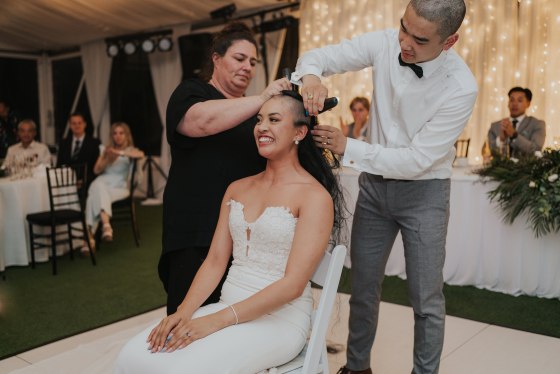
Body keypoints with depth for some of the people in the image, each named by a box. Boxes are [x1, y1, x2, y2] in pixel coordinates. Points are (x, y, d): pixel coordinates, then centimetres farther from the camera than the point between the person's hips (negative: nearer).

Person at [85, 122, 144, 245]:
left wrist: (120, 153, -22)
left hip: (119, 187, -2)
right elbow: (96, 170, 13)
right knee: (98, 185, -36)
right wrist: (107, 159, -3)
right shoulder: (105, 149, 24)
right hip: (102, 184, 2)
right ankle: (106, 225, -49)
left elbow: (141, 154, -14)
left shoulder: (130, 150, 12)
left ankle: (89, 234, -41)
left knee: (95, 196, -33)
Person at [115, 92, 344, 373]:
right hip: (227, 308, 5)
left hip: (279, 319, -5)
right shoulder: (237, 189, 11)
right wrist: (183, 312, -8)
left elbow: (293, 284, -15)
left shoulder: (315, 195, -9)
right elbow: (215, 261, 8)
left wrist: (218, 319, -19)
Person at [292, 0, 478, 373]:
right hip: (375, 183, 4)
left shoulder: (461, 88, -23)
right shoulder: (385, 43, -12)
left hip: (423, 191, -3)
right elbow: (318, 55, -4)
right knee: (363, 286, 13)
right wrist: (310, 76, -29)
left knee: (426, 299, 4)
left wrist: (347, 147, -23)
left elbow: (417, 160, -23)